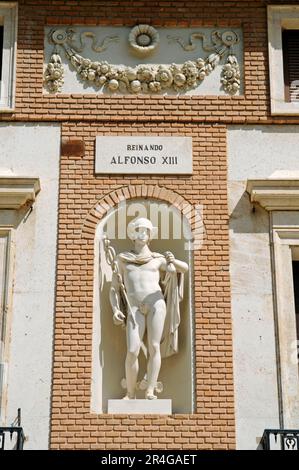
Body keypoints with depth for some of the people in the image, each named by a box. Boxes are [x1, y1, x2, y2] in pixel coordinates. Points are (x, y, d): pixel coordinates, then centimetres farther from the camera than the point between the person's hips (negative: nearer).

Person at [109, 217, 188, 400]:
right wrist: (116, 310, 1)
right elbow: (115, 287, 15)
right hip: (134, 310, 0)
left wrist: (173, 261, -5)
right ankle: (131, 393, 1)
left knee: (154, 347, -8)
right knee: (132, 352, -11)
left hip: (156, 304, 0)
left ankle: (150, 391, -5)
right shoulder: (122, 258, 16)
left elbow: (185, 268, 17)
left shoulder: (157, 259, 15)